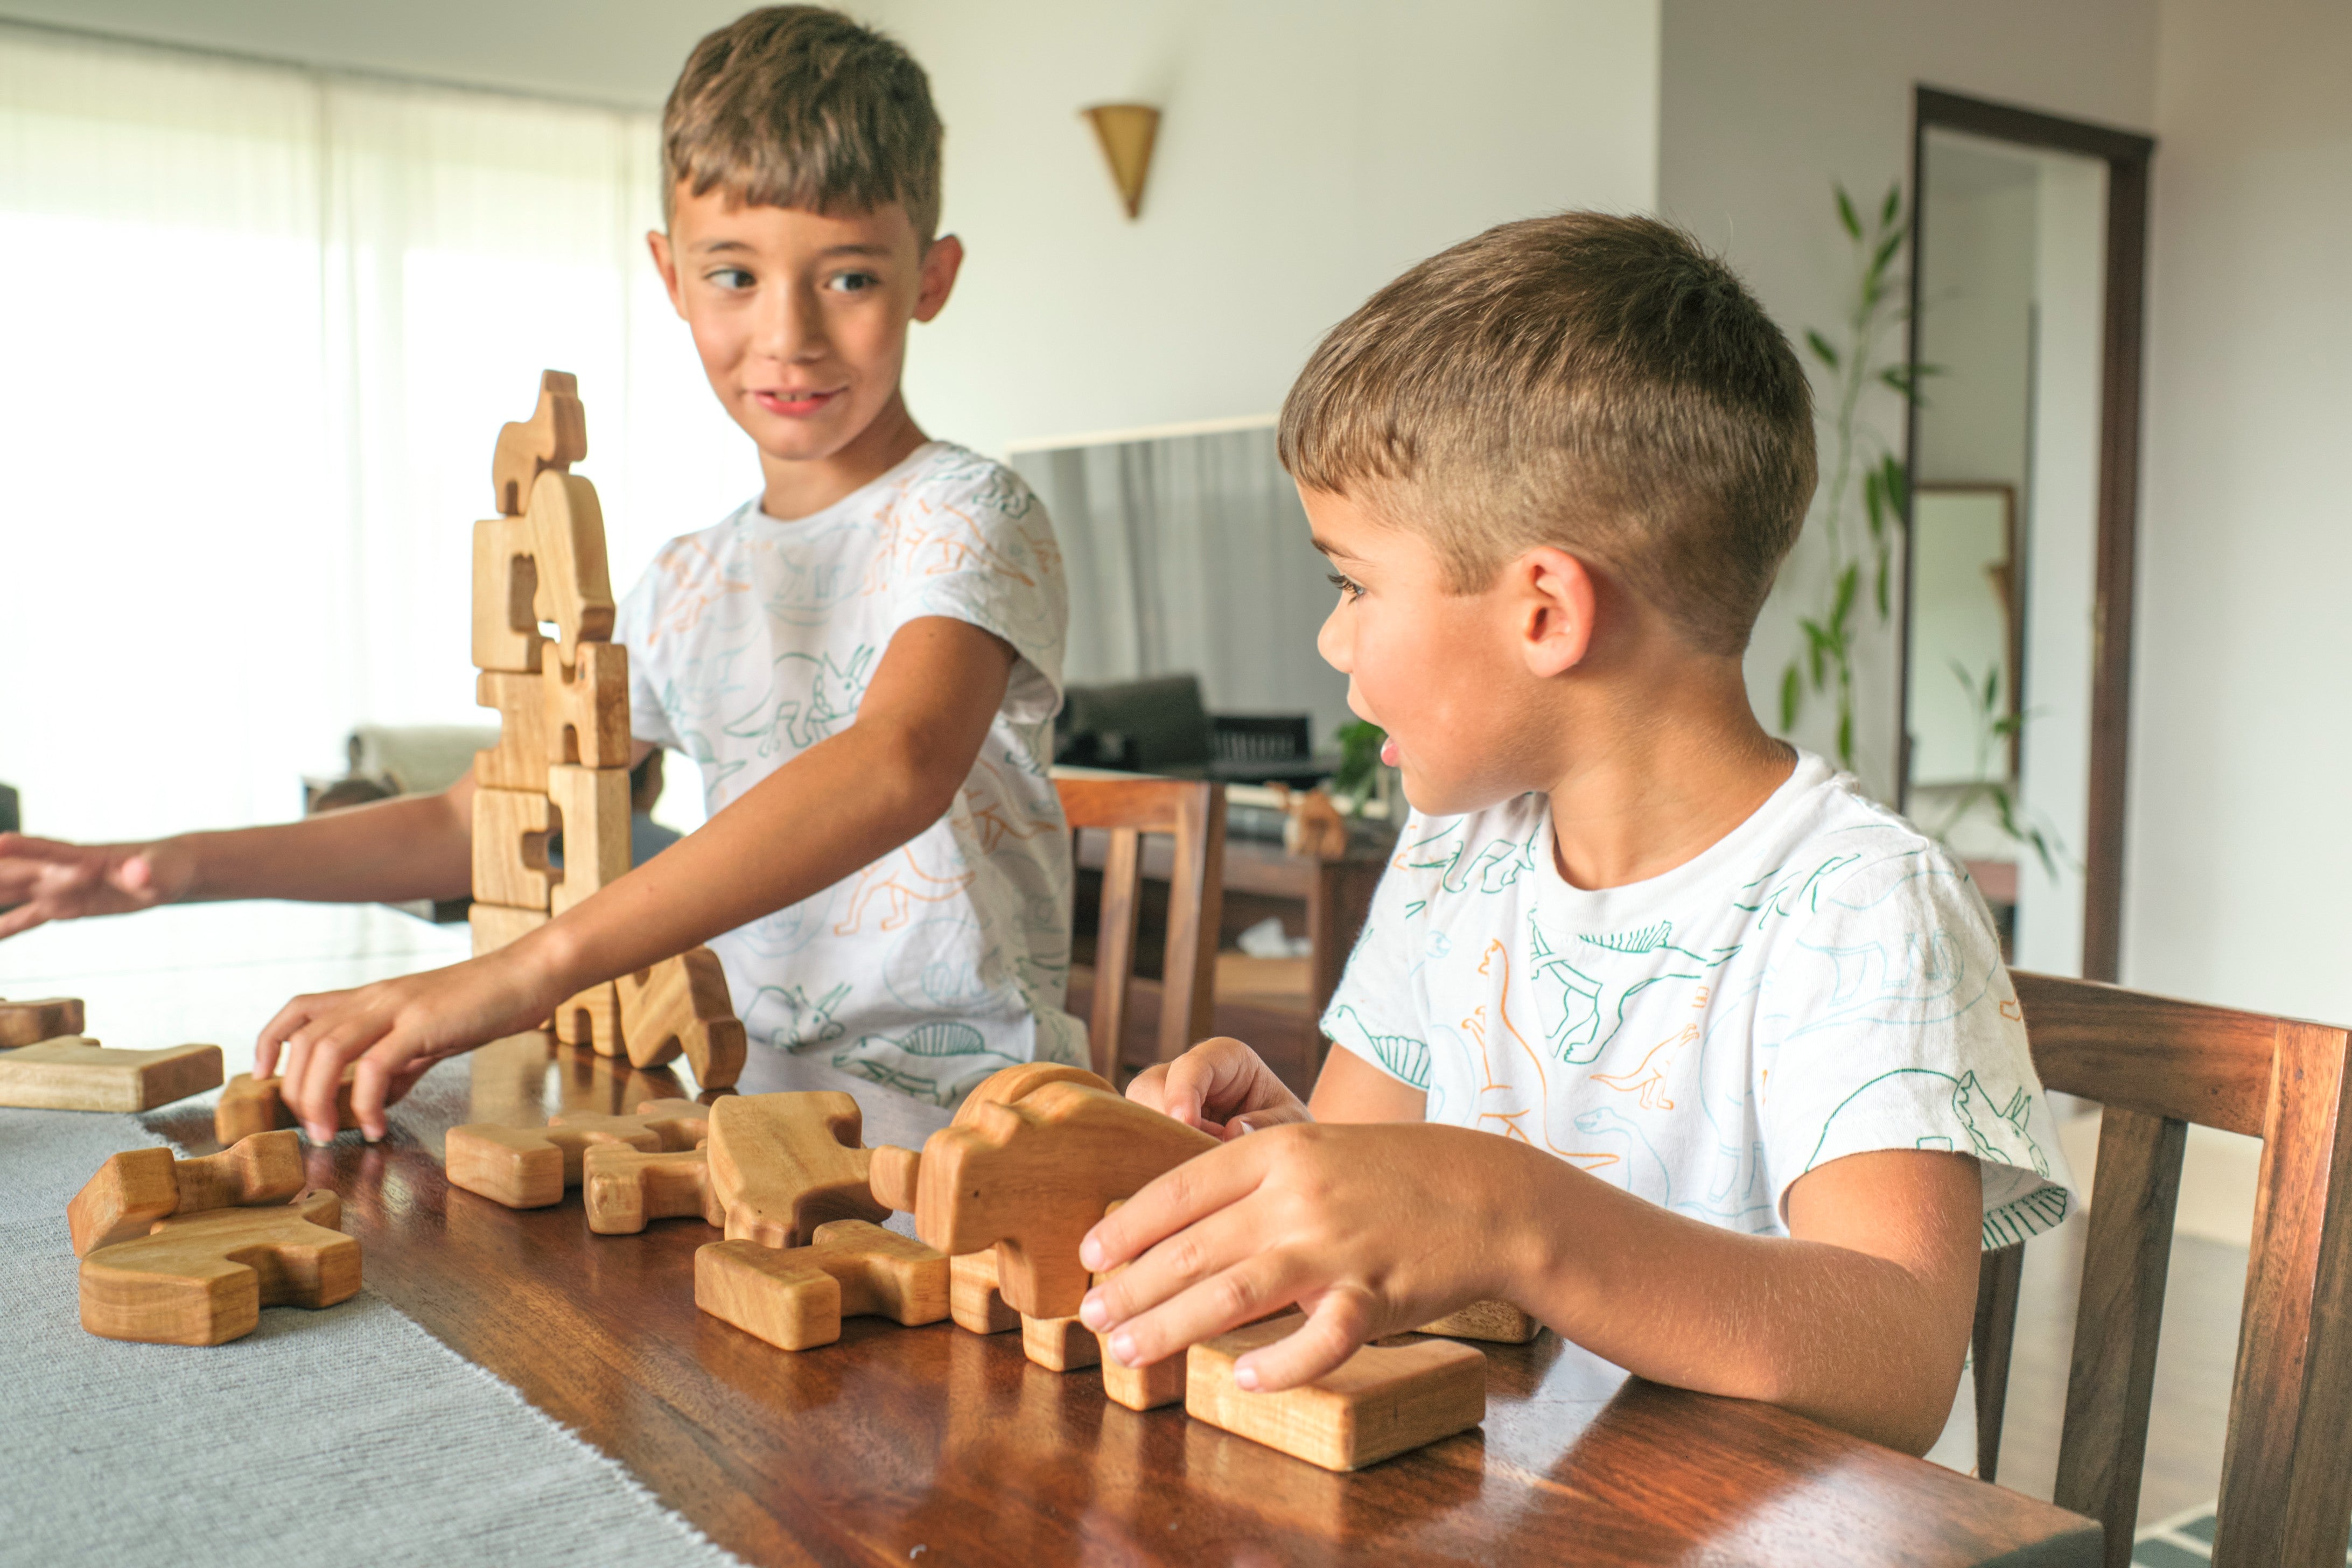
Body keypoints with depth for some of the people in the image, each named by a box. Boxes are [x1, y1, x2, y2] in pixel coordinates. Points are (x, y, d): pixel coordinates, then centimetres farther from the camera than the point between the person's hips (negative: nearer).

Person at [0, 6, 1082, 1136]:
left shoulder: (966, 516, -10)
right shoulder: (687, 589, 13)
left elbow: (903, 765, -31)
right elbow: (477, 825, 19)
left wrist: (531, 971, -38)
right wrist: (186, 865, 5)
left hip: (977, 1123, -5)